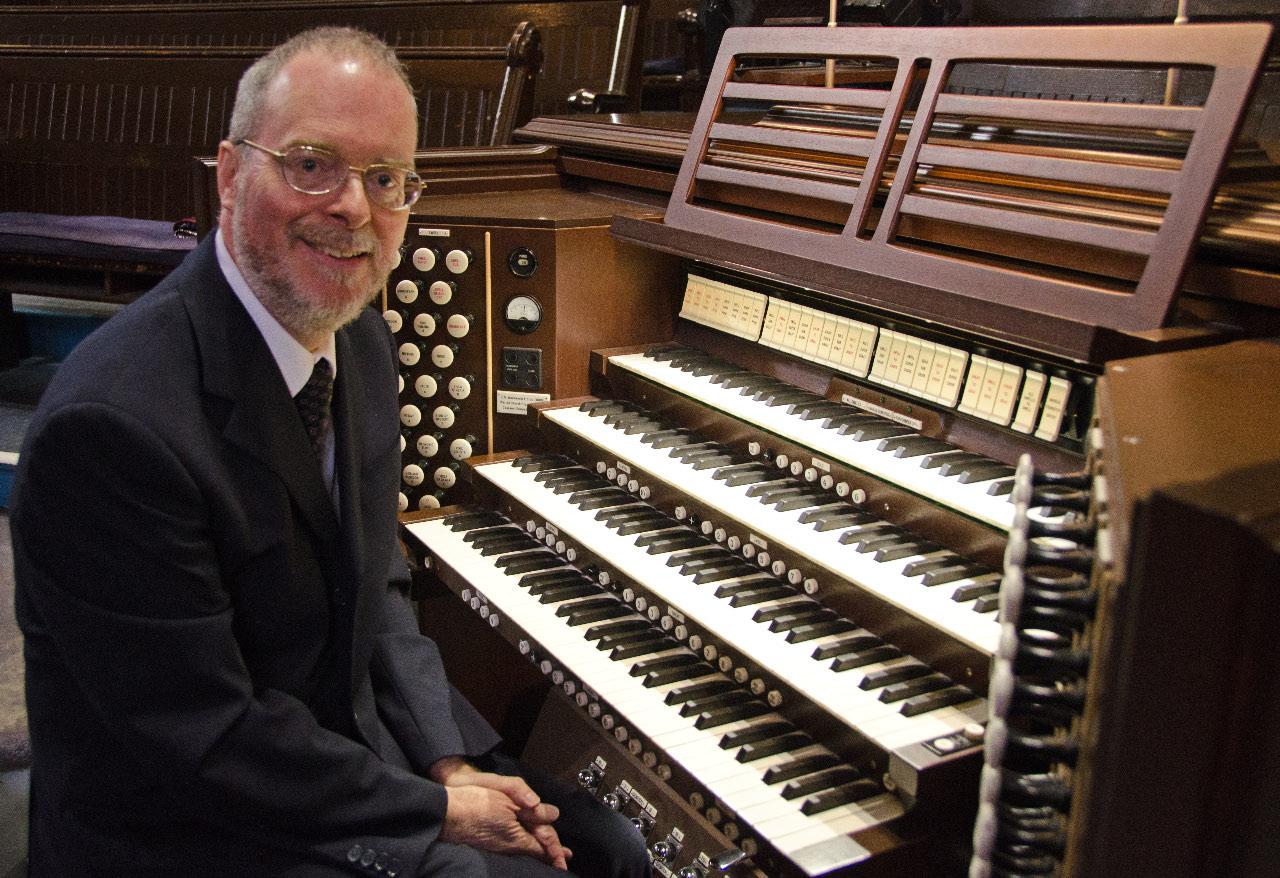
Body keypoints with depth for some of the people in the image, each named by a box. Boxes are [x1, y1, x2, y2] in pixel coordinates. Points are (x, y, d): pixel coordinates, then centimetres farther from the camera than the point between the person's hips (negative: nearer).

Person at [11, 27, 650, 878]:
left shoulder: (360, 343, -1)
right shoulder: (117, 421, -28)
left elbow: (378, 586, 6)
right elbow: (204, 738, -24)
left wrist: (449, 758, -6)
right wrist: (437, 805, -16)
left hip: (354, 737, 7)